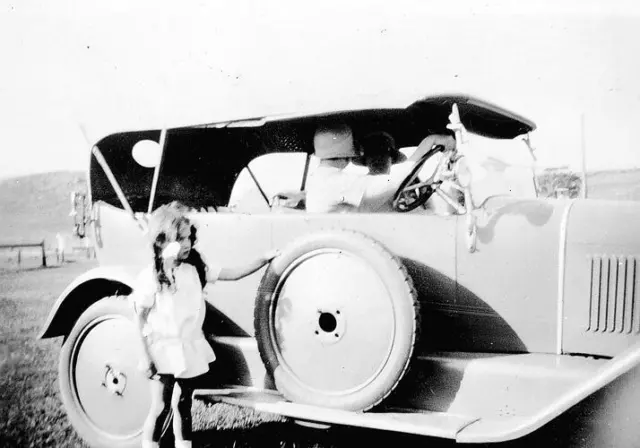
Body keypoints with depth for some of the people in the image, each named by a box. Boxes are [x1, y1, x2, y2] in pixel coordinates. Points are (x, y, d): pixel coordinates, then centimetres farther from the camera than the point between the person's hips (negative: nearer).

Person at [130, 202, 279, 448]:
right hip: (164, 350, -5)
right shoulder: (150, 276, -16)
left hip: (190, 349, 5)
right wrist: (146, 356, -11)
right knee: (160, 408, 4)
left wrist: (264, 259, -9)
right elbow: (141, 318, -11)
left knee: (183, 404, 18)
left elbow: (234, 273, -1)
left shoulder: (195, 268, -1)